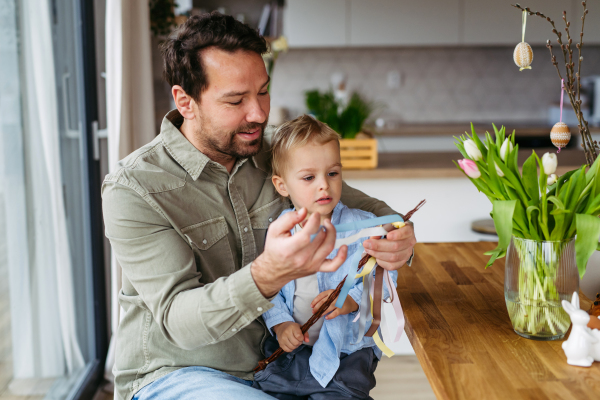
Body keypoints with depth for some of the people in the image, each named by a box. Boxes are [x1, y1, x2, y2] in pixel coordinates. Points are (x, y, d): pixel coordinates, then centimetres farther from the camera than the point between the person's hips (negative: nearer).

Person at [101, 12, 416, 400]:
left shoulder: (274, 158, -2)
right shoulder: (132, 190, -17)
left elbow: (366, 208, 7)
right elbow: (176, 318, -25)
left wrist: (397, 238, -19)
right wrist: (268, 275, -44)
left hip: (267, 358, 5)